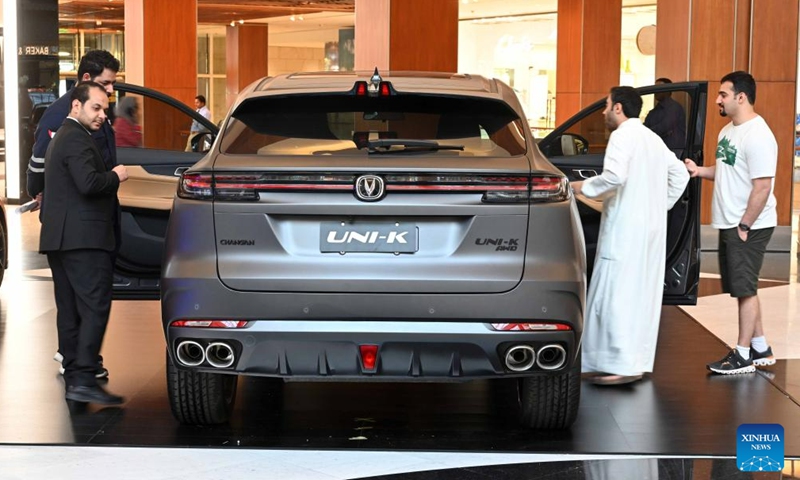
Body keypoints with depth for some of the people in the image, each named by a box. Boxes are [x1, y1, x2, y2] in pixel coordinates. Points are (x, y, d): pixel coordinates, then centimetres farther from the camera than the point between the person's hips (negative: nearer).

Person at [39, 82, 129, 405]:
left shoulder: (60, 139, 23)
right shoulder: (77, 139, -12)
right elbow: (88, 183, -24)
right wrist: (115, 176, -8)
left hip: (58, 238, 11)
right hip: (83, 238, -11)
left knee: (69, 311, 11)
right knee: (95, 308, -12)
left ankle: (73, 377, 14)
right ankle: (83, 380, -17)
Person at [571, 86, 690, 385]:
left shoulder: (623, 135, -9)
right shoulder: (653, 139, 19)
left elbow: (614, 176, -23)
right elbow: (680, 175, 22)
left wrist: (584, 187, -8)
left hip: (626, 228, -9)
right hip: (653, 228, 9)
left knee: (617, 294, -8)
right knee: (642, 294, 10)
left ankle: (623, 365, -12)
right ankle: (639, 361, 14)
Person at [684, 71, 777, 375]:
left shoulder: (757, 136, -19)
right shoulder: (728, 131, 11)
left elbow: (762, 186, -22)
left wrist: (744, 225, -20)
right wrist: (699, 171, 5)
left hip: (750, 226, -9)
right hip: (729, 224, 9)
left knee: (745, 289, -3)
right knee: (742, 289, 14)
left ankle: (743, 355, 5)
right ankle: (761, 349, 24)